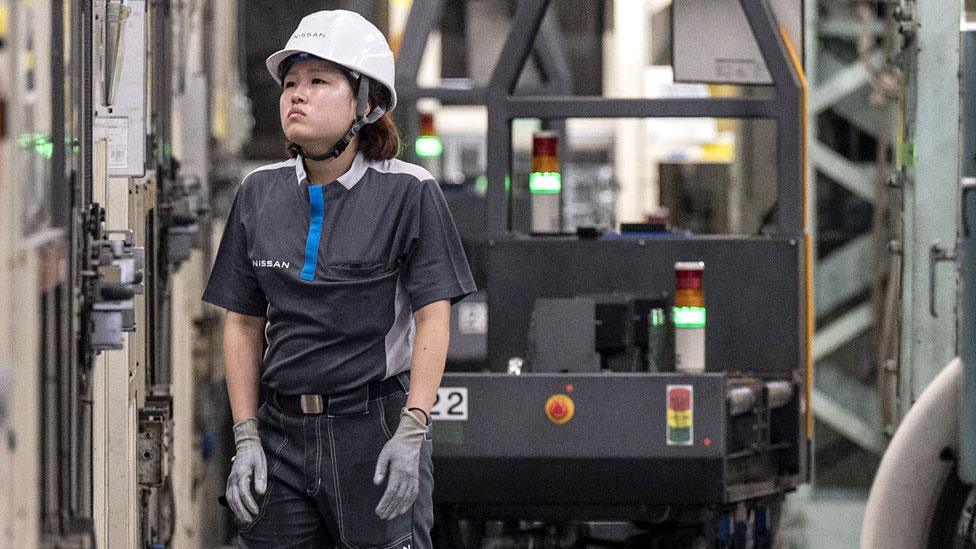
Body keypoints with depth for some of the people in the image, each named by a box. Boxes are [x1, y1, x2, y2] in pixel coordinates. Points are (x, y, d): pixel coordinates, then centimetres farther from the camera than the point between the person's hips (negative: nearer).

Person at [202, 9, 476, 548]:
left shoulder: (408, 192, -4)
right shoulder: (260, 194, 8)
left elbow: (434, 316, -8)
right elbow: (242, 324, 10)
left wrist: (411, 434, -17)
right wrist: (245, 440, 2)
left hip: (375, 426, -4)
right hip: (282, 432, 4)